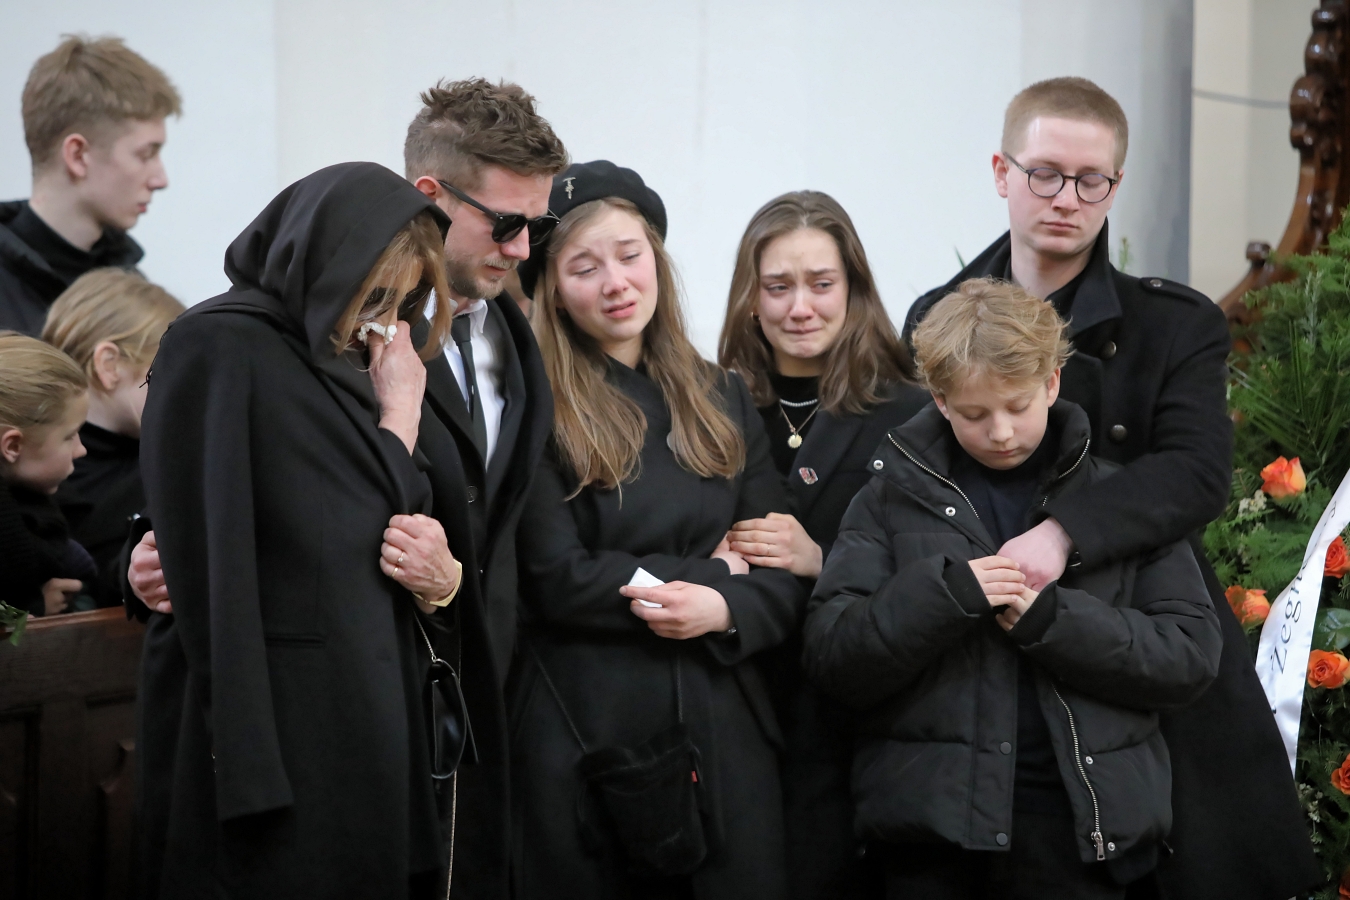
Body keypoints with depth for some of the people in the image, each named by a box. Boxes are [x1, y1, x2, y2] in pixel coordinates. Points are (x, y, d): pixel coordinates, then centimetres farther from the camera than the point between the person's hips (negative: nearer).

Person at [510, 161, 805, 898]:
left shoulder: (721, 400, 12)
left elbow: (784, 572, 8)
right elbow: (558, 578, -12)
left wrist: (725, 609, -13)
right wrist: (713, 571, -8)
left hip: (721, 727, 4)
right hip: (581, 732, -4)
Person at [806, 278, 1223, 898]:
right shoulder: (896, 494, 5)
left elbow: (1192, 658, -1)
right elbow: (830, 658, -2)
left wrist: (1051, 618, -15)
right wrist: (945, 590, -17)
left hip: (1080, 827, 0)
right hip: (933, 828, 0)